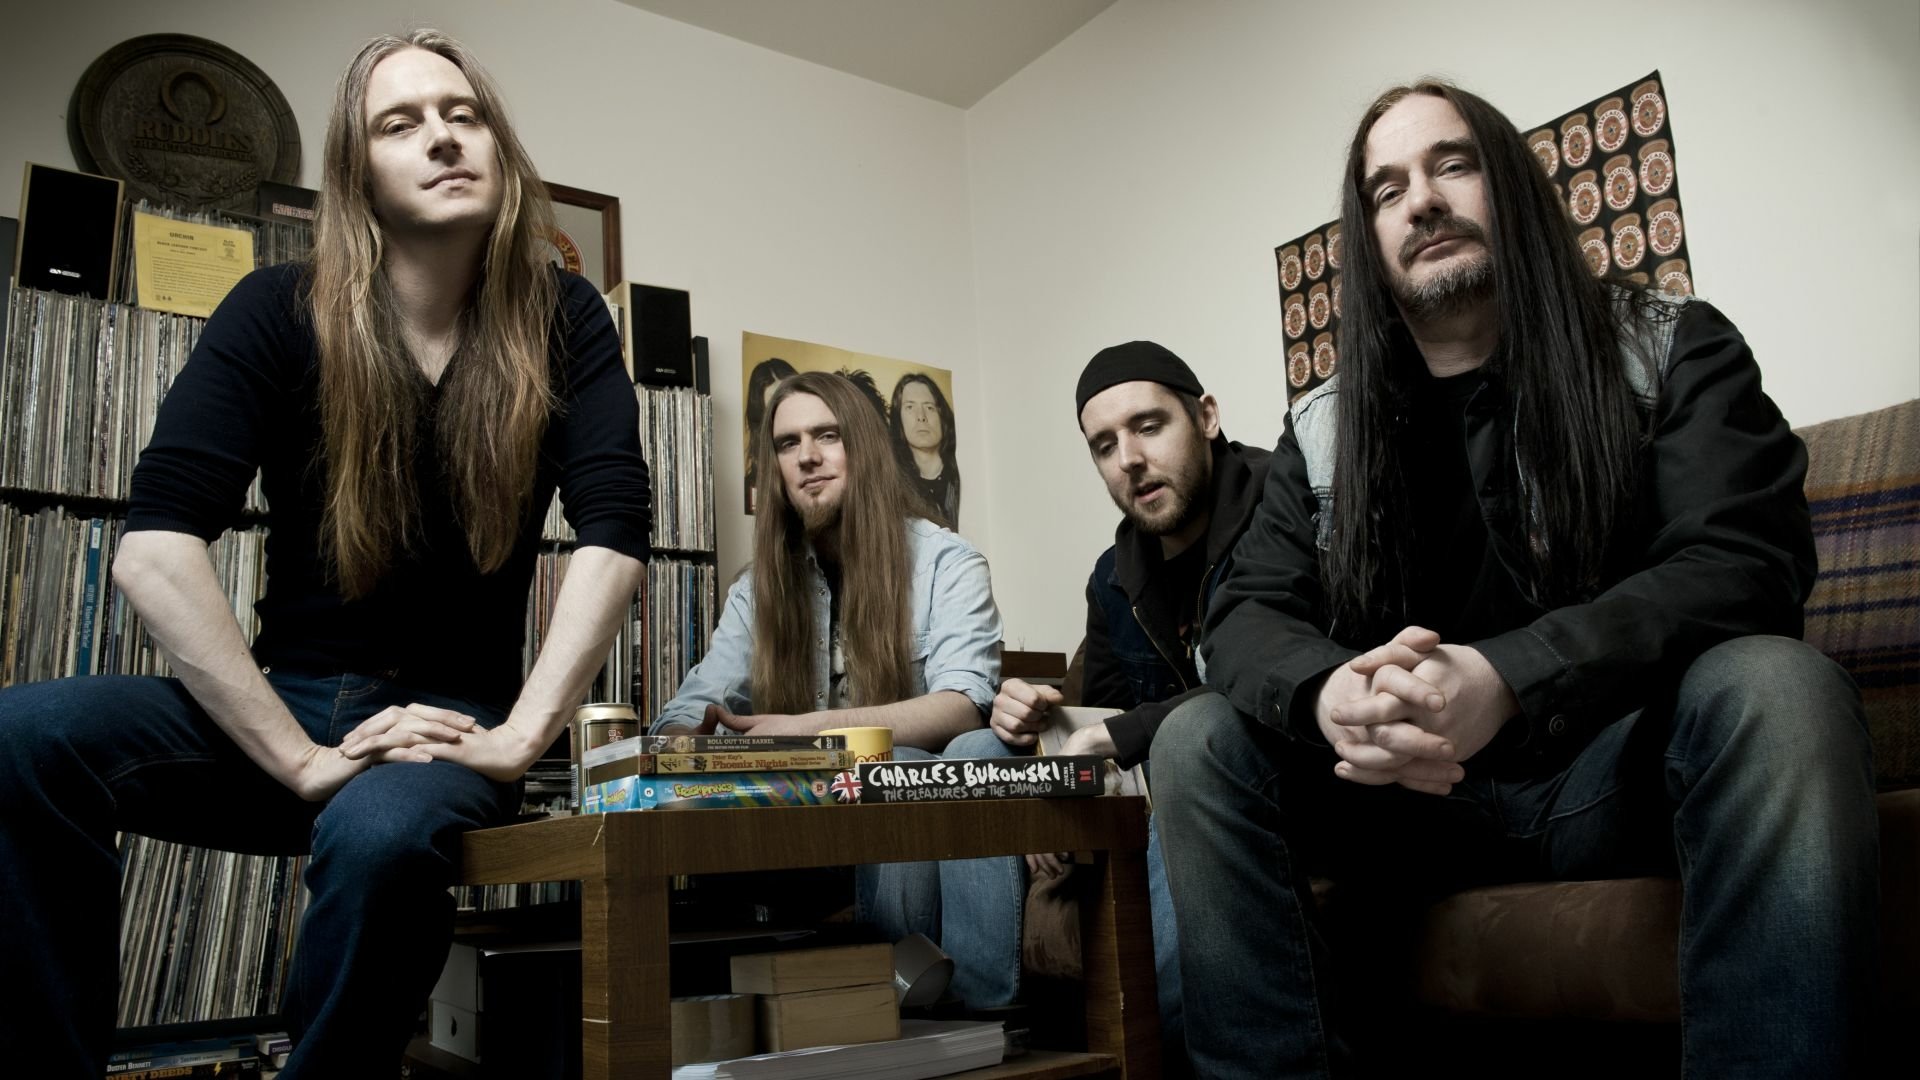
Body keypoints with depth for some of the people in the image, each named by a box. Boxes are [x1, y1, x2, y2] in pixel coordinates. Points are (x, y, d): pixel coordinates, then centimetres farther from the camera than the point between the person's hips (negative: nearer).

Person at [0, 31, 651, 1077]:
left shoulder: (559, 321, -4)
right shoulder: (280, 314, -5)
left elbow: (613, 535, -14)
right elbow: (154, 550, -16)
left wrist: (518, 736, -23)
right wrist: (300, 757, -24)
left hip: (447, 717, -1)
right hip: (281, 700, 2)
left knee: (379, 836, -35)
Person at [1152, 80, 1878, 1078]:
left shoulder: (1672, 351, 2)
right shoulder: (1321, 431, 8)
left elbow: (1745, 563, -13)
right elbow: (1247, 614, 1)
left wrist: (1505, 680, -30)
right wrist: (1325, 696, -26)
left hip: (1621, 773, -2)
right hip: (1418, 791, 2)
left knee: (1775, 689, -32)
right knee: (1199, 742, -19)